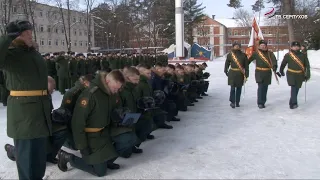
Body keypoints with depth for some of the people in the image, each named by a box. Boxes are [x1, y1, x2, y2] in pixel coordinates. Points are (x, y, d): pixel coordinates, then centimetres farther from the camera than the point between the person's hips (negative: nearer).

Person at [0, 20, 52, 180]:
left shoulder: (34, 53, 14)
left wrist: (48, 103, 19)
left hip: (41, 106, 8)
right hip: (23, 108, -8)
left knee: (40, 149, 18)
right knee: (27, 150, 0)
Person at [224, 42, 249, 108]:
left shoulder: (243, 55, 3)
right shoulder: (230, 55, 1)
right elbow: (227, 64, 8)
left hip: (240, 74, 1)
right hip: (232, 73, -1)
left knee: (239, 88, 5)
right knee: (233, 88, -4)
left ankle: (237, 102, 16)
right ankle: (232, 102, 6)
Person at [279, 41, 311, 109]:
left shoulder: (303, 55, 3)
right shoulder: (288, 55, -4)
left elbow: (307, 65, 8)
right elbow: (283, 64, 10)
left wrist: (307, 75, 3)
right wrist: (281, 71, 21)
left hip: (300, 75, 3)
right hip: (291, 74, -3)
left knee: (296, 88, 8)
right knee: (293, 87, -17)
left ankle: (291, 102, 23)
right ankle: (294, 103, -15)